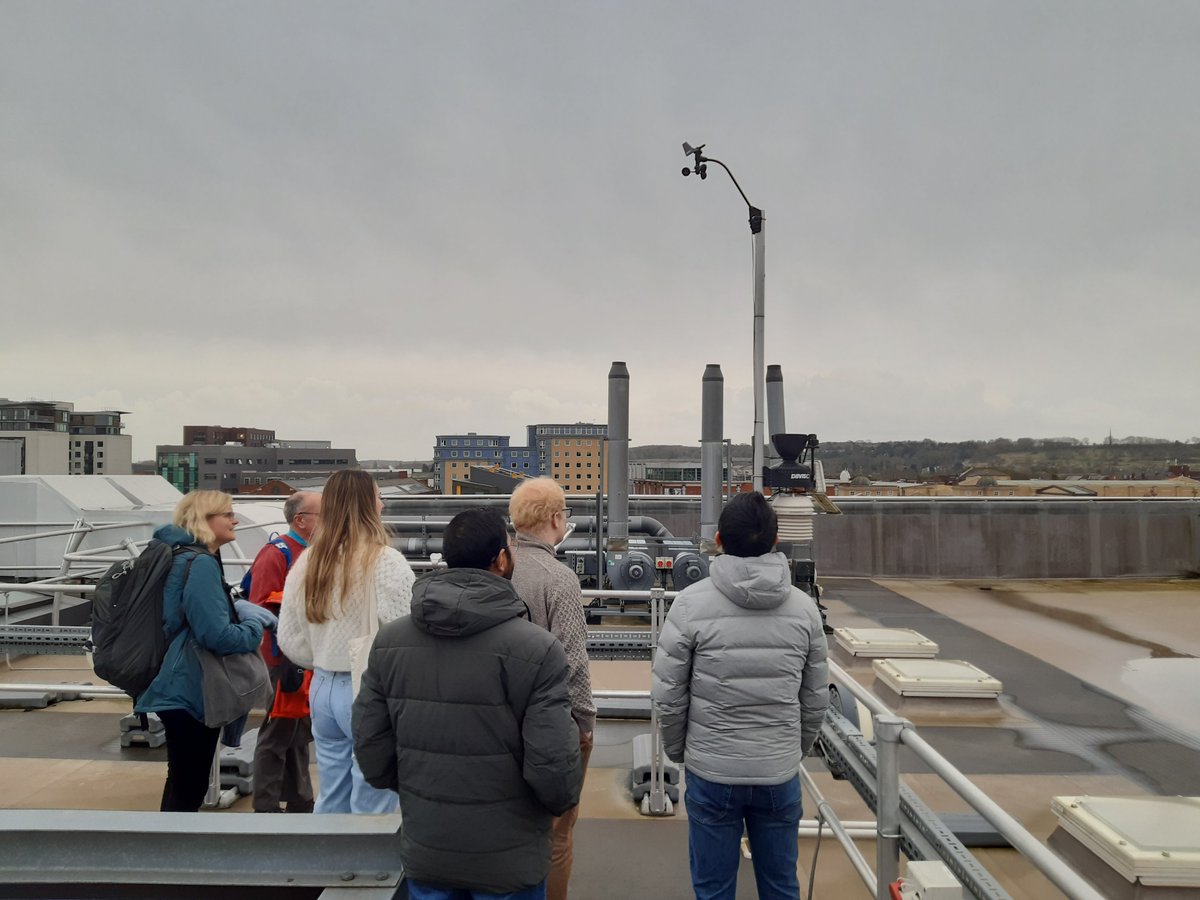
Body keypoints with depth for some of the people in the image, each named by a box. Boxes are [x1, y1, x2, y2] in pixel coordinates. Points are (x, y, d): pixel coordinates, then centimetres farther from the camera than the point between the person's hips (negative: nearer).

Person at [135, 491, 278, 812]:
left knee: (185, 783, 21)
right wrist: (255, 627, -8)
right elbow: (218, 636, -26)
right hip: (192, 692, -10)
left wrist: (239, 610, 6)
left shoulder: (185, 557, 12)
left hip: (185, 688, 10)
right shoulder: (200, 564, -20)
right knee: (188, 786, 1)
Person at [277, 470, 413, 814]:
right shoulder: (386, 562, -17)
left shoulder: (306, 563, 4)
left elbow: (290, 641, 9)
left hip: (322, 689, 7)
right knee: (371, 805, 5)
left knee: (331, 799, 20)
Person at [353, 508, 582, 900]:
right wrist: (563, 801, 2)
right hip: (507, 861, -3)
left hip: (423, 855, 4)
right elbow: (553, 768, -21)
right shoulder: (536, 649, -21)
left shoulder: (388, 642, -7)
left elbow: (371, 752, -3)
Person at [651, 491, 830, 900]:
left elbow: (668, 696, -9)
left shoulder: (691, 603, -12)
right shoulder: (803, 607, -3)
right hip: (780, 774, 3)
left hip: (711, 772, -2)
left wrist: (677, 751, 8)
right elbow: (816, 699, 4)